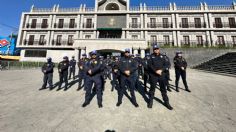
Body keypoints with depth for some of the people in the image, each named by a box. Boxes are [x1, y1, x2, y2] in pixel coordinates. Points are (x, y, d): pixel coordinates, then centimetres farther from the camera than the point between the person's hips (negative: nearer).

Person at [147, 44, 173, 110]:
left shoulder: (162, 56, 11)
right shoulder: (151, 56, 0)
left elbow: (165, 65, 5)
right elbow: (149, 65, -10)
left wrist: (161, 70, -13)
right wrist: (156, 71, -19)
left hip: (161, 75, 3)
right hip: (153, 75, -3)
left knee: (163, 89, 11)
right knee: (152, 88, 9)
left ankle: (166, 102, 27)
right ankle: (150, 101, 25)